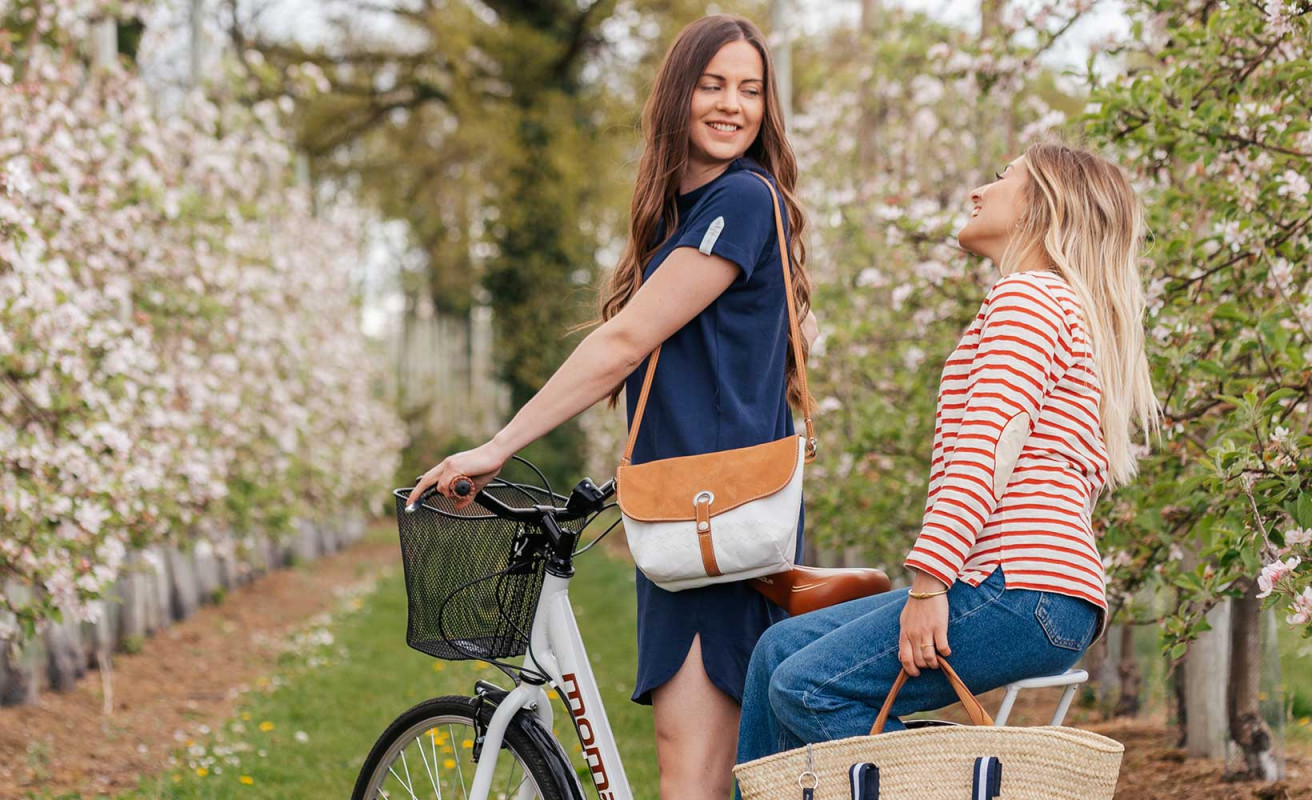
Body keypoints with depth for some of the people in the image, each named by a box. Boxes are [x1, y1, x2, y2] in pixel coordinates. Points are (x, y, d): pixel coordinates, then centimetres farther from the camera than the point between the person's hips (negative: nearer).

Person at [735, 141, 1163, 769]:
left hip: (1022, 590, -10)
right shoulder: (1078, 315, 30)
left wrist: (928, 584, -21)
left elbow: (985, 449, -15)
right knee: (783, 646, 9)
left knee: (808, 687, -18)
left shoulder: (1027, 294, -3)